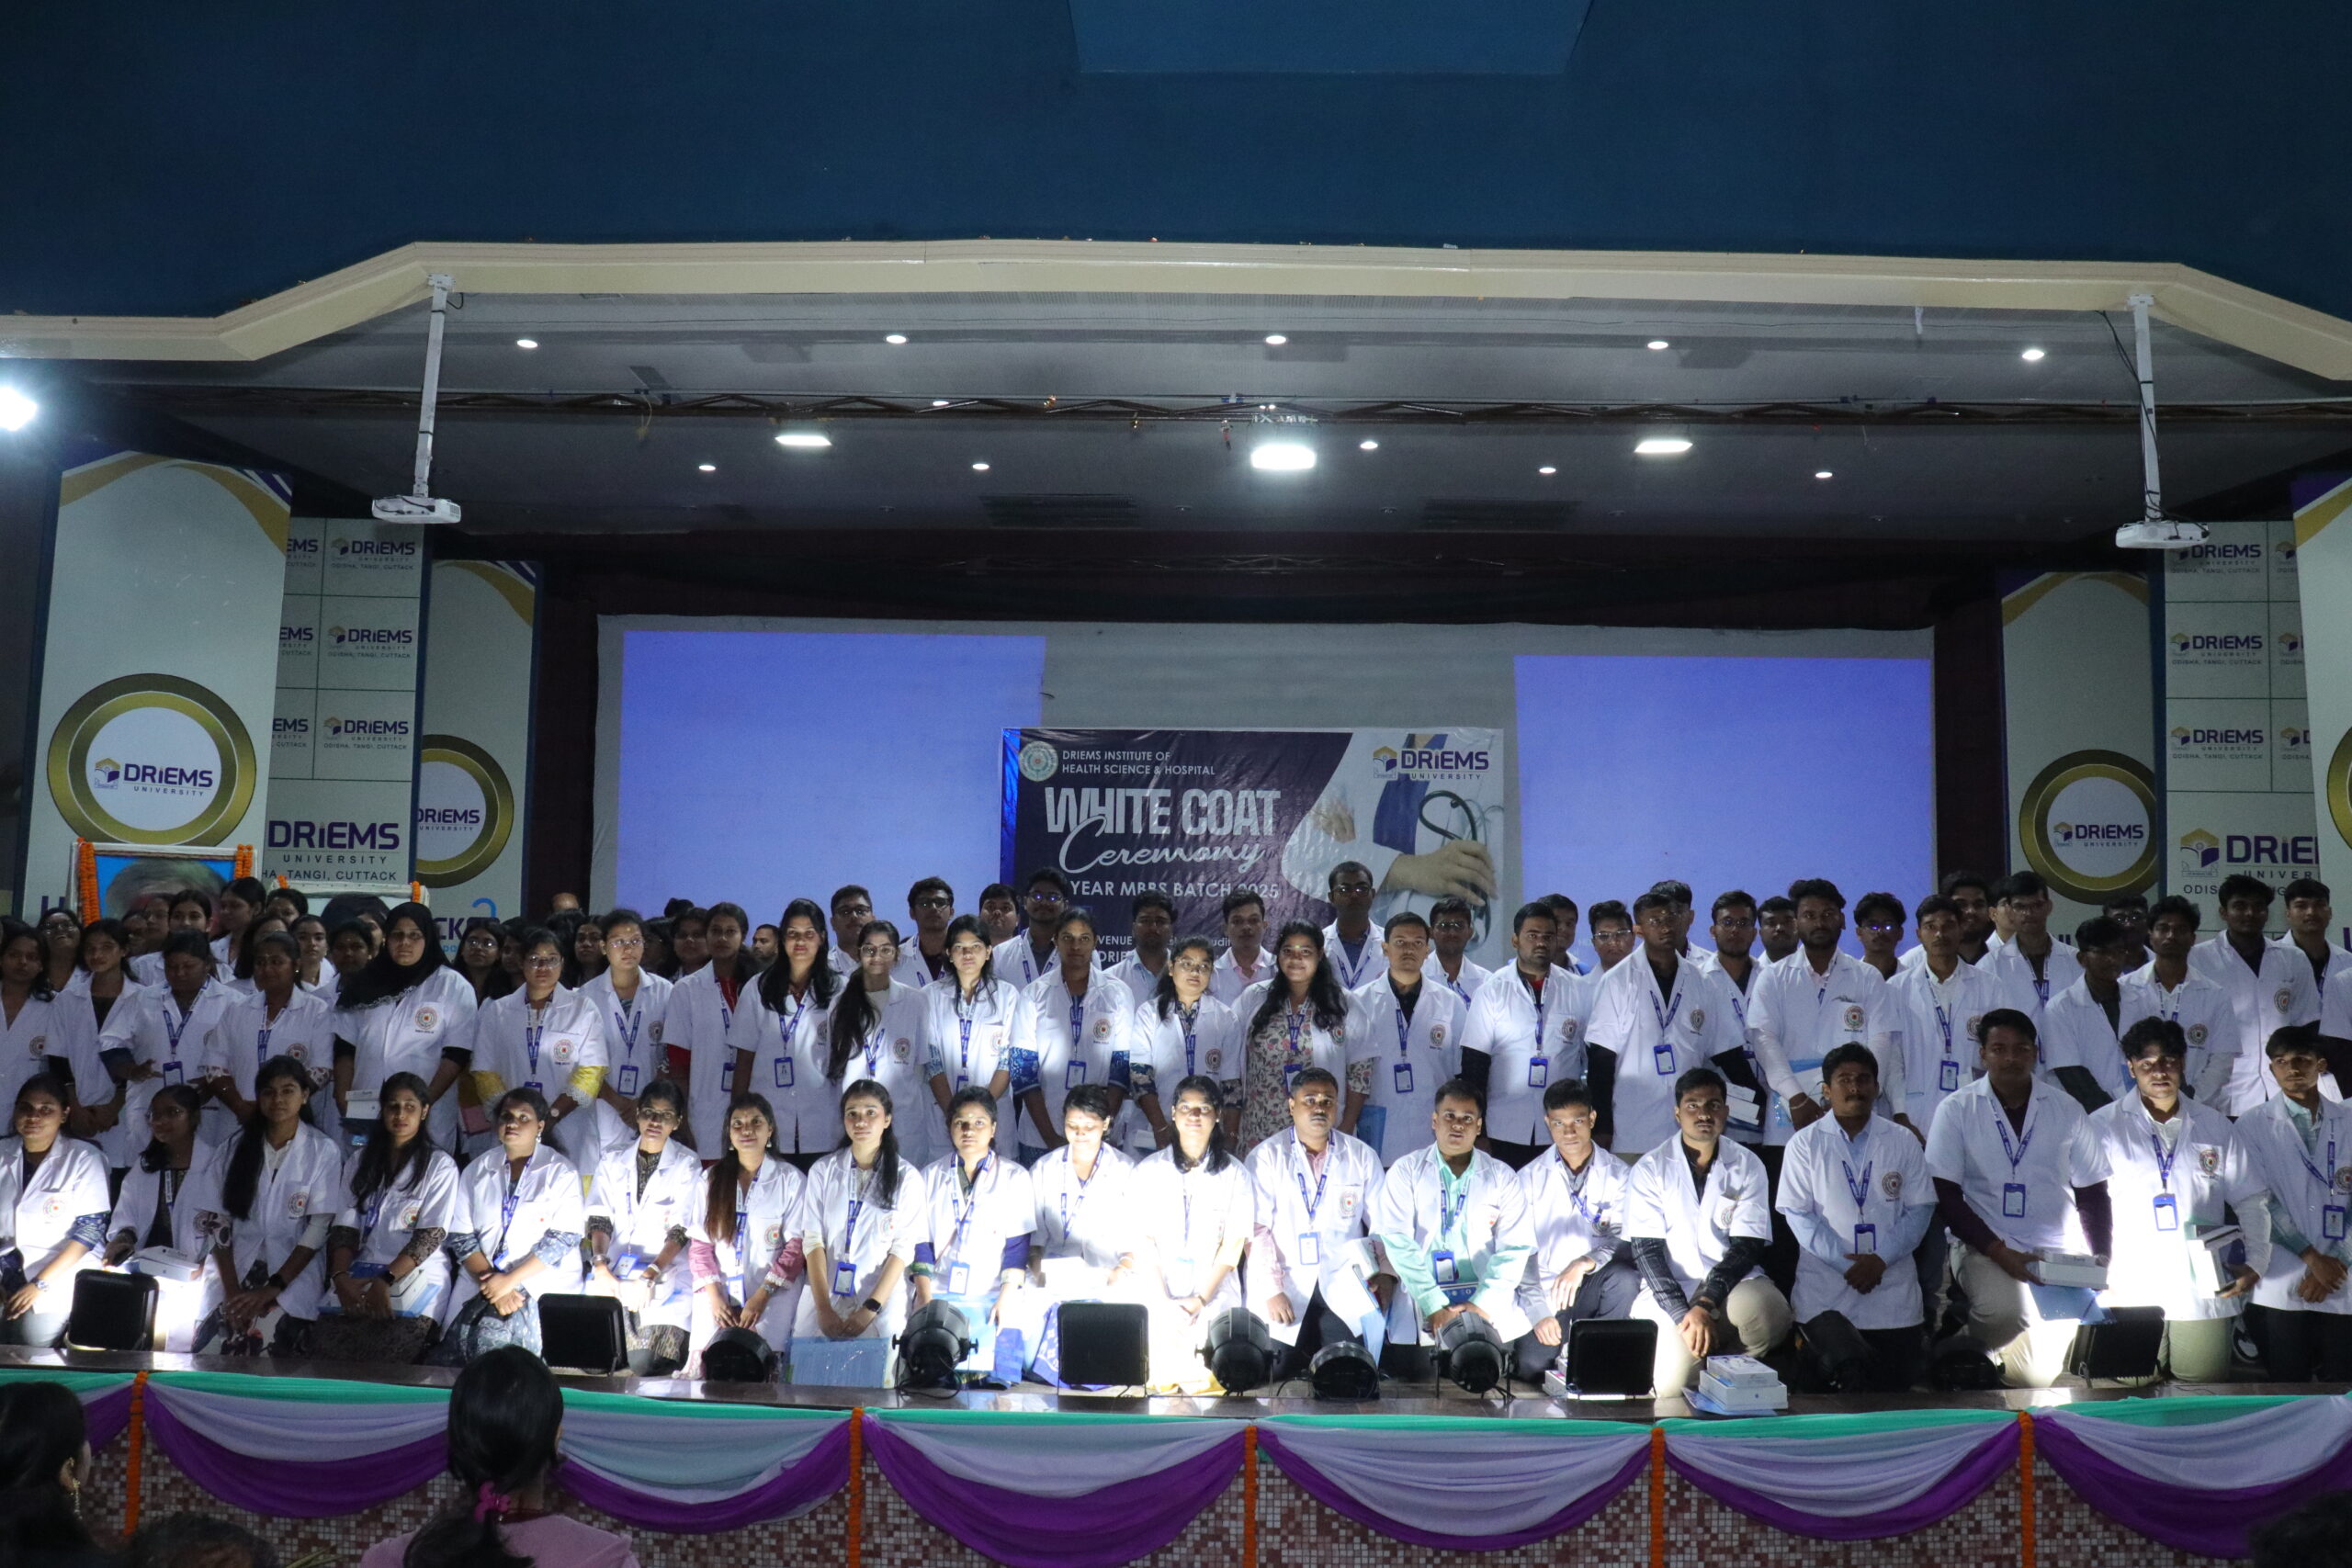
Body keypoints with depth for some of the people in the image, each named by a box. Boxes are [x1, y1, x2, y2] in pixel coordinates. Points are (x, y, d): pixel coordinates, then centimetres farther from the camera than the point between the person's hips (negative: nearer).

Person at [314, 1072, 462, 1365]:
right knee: (326, 1350, -26)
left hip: (417, 1274, -3)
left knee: (384, 1357, -29)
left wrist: (386, 1281, -17)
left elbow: (431, 1235, -4)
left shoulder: (439, 1165, 7)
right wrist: (341, 1277, -9)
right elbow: (344, 1228, 11)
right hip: (361, 1274, 3)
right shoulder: (361, 1162, 20)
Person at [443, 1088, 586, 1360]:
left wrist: (510, 1281, -13)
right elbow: (461, 1236, 6)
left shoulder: (562, 1172, 3)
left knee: (494, 1335, -27)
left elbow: (562, 1239, -6)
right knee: (463, 1334, -23)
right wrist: (490, 1282, -9)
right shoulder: (477, 1171, 13)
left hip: (543, 1284, -3)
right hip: (482, 1283, 3)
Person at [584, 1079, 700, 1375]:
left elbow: (679, 1231, -3)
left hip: (665, 1271, -2)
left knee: (643, 1363, -22)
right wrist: (600, 1266, -13)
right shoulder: (613, 1160, 14)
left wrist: (649, 1277, -17)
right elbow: (599, 1220, 6)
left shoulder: (687, 1166, 5)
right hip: (613, 1268, 2)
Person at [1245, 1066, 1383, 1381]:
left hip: (1344, 1288, 1)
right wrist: (1272, 1291, -13)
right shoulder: (1266, 1157, 1)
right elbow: (1256, 1230, -4)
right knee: (1278, 1385, -7)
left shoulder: (1363, 1157, 9)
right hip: (1283, 1290, -1)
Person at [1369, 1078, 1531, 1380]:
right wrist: (1434, 1306, -16)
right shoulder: (1406, 1172, 7)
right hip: (1420, 1303, -1)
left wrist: (1482, 1304, -14)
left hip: (1488, 1307, 1)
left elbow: (1514, 1248, 1)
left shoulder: (1502, 1178, 11)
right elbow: (1398, 1240, -5)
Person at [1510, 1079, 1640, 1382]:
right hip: (1545, 1287, 0)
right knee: (1532, 1365, -22)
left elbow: (1626, 1240, -10)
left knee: (1625, 1276, -33)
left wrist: (1584, 1264, -29)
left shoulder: (1619, 1174, 2)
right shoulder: (1530, 1178, 3)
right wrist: (1539, 1311, -14)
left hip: (1596, 1286, 0)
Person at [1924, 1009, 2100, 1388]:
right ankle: (1967, 1344, -2)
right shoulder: (1956, 1110, 0)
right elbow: (1946, 1196, -4)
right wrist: (1999, 1252, -15)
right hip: (1986, 1249, -3)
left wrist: (2100, 1261, -4)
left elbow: (2092, 1194, 11)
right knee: (2006, 1312, -34)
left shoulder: (2066, 1110, 8)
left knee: (2040, 1372, -12)